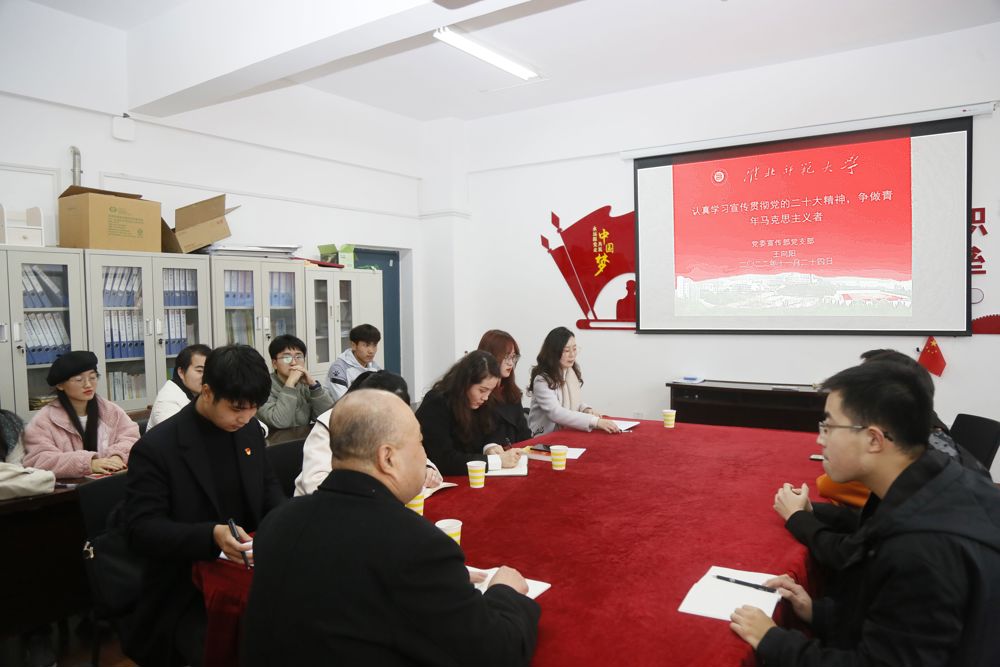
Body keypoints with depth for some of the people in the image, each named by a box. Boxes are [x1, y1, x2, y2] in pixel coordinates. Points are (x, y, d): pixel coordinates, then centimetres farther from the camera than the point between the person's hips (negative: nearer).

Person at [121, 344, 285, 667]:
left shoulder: (249, 429, 4)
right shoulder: (156, 448, -15)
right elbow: (141, 529, -17)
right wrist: (211, 535, -32)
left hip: (247, 569, 6)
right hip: (186, 592, -5)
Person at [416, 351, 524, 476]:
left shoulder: (474, 404, 1)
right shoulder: (436, 405, -20)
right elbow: (443, 460, -26)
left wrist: (489, 447, -10)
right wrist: (498, 460, -26)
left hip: (466, 477, 7)